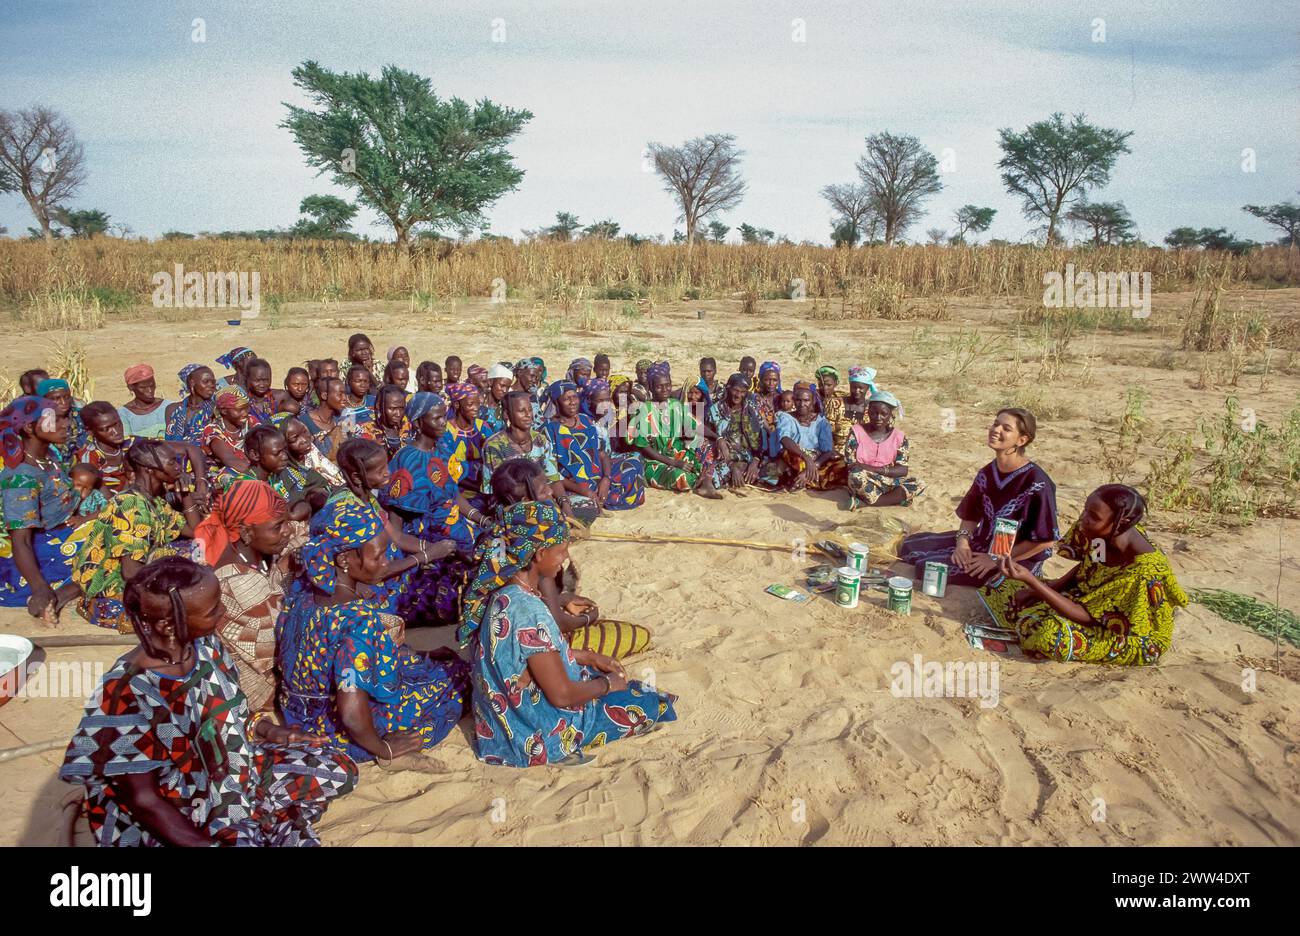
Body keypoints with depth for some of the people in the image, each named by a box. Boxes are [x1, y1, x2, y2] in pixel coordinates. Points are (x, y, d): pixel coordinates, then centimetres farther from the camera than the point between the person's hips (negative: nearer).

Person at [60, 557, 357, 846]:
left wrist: (263, 728, -5)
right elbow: (143, 799, -22)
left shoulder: (205, 645, -8)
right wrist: (205, 845, -27)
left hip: (233, 770, 7)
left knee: (338, 771, 1)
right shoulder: (129, 698, -28)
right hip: (181, 818, -7)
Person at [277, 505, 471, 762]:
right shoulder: (359, 618, -35)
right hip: (342, 732, -8)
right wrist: (384, 749, -20)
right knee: (456, 674, 7)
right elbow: (352, 715, -40)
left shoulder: (303, 597, -10)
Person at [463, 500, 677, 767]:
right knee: (649, 705, 0)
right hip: (533, 734, -9)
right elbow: (562, 695, -26)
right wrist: (607, 683, -9)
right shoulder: (528, 611, -32)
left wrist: (588, 657, 9)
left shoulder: (499, 590, -5)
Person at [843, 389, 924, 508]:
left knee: (918, 486, -22)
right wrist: (887, 470, -20)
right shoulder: (857, 431, -5)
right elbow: (850, 465, -10)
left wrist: (873, 469, -23)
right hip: (864, 484, -4)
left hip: (888, 483, 4)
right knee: (857, 475, -36)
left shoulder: (898, 436, 1)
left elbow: (903, 470, -8)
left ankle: (862, 502, -22)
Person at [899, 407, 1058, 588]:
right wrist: (962, 541, -11)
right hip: (982, 543, 8)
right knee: (911, 545, 0)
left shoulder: (1037, 483, -22)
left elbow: (1045, 540, -21)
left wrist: (997, 560, -19)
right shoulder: (987, 473, 2)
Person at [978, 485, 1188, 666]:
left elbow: (1088, 617, -33)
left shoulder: (1143, 573, -36)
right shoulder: (1106, 534, -16)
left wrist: (1030, 580, -40)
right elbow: (1084, 568, 6)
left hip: (1136, 638, -8)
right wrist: (1036, 589, -6)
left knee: (1053, 635, -33)